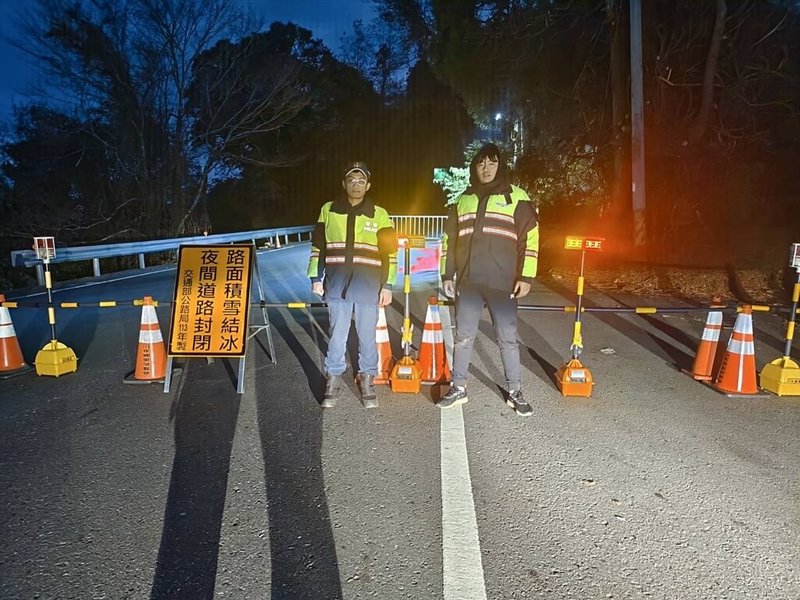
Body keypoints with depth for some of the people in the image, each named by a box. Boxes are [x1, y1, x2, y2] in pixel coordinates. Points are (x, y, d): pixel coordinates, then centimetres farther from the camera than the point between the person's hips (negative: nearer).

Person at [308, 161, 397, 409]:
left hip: (368, 287, 0)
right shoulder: (328, 210, 7)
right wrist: (315, 278, 6)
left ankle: (367, 380, 22)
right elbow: (317, 246, 11)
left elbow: (390, 252, 4)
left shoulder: (380, 215, 4)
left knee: (367, 336, 8)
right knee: (337, 335, 6)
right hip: (337, 285, 1)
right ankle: (333, 379, 19)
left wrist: (387, 286, -1)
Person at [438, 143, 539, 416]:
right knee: (463, 337, 8)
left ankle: (514, 391, 15)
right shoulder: (462, 200, 14)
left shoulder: (516, 197, 3)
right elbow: (449, 240, 18)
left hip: (503, 284, -3)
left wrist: (526, 276, -7)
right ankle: (458, 388, 20)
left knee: (507, 338, 2)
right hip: (468, 282, 3)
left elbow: (530, 238, -1)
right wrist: (447, 275, 13)